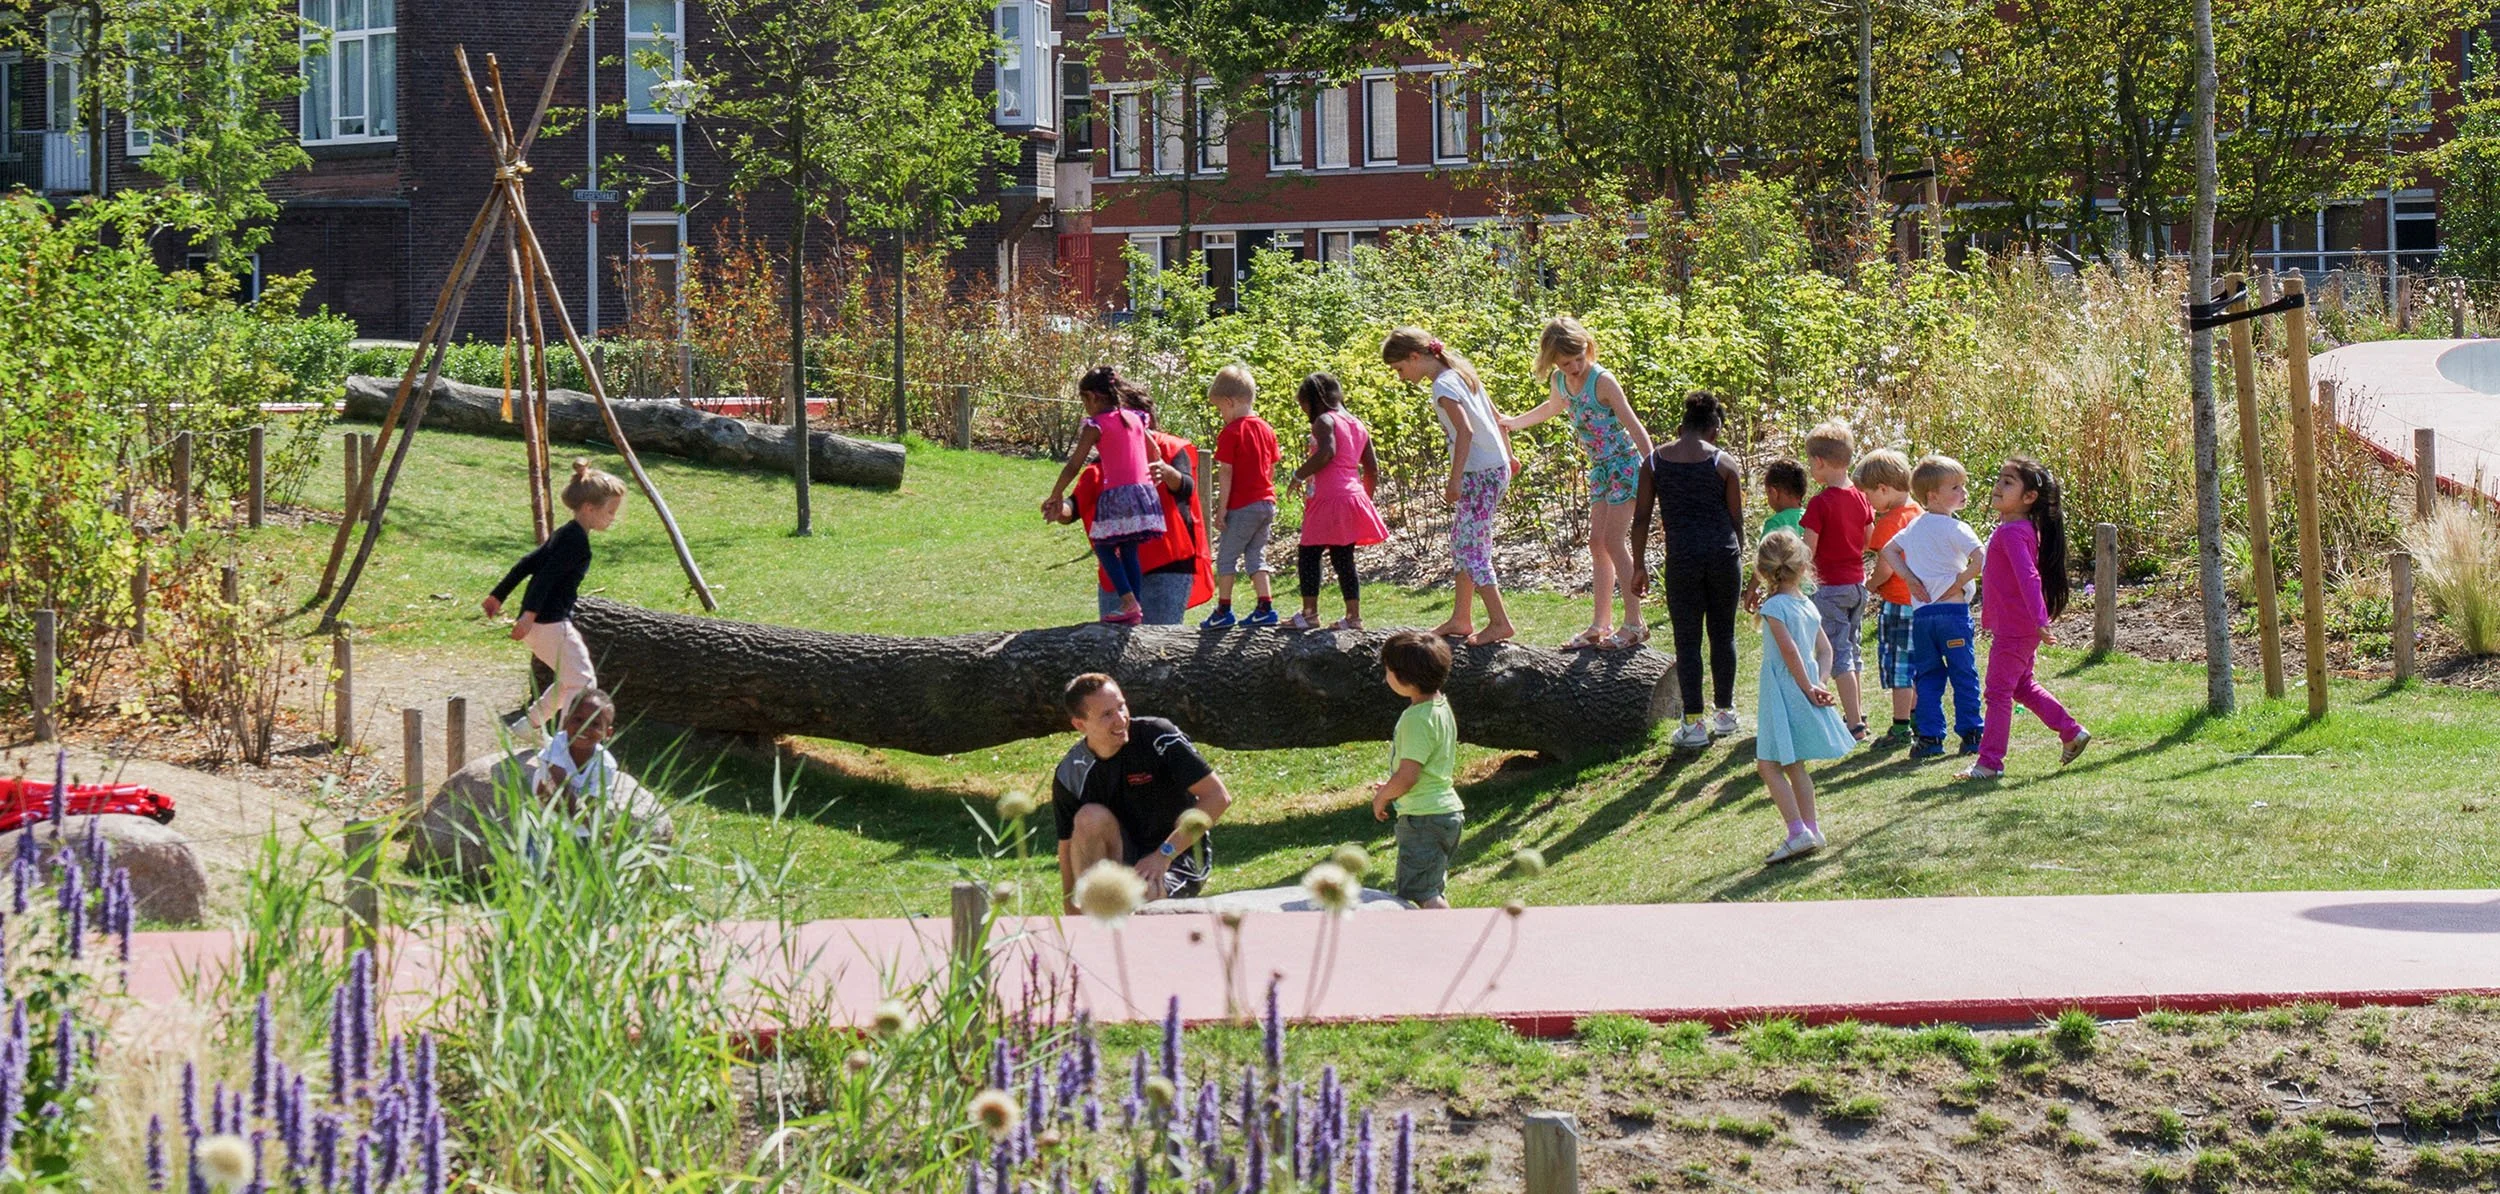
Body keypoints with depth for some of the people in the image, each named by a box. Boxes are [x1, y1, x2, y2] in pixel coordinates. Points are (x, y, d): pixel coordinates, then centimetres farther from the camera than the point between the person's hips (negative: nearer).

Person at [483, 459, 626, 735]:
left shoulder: (564, 535, 16)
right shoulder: (576, 540, -14)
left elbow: (528, 563, 20)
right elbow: (548, 575, -24)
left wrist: (498, 595, 25)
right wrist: (530, 614, -30)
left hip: (538, 621, 10)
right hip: (551, 622, -10)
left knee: (572, 679, 19)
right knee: (582, 681, -8)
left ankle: (532, 721, 23)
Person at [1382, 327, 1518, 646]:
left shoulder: (1443, 386, -15)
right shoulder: (1462, 372, 13)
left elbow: (1465, 431, -24)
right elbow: (1496, 419, 19)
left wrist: (1454, 480, -23)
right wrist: (1508, 456, 29)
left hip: (1479, 473, -10)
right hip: (1496, 466, 10)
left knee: (1471, 548, -7)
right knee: (1461, 543, 15)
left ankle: (1499, 622, -7)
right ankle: (1461, 619, 20)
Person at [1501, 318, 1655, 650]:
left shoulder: (1602, 380, -20)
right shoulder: (1560, 381, 2)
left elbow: (1633, 426, -22)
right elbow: (1553, 407, 27)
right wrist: (1514, 423, 31)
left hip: (1624, 464, -8)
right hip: (1600, 469, 8)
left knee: (1613, 542, -10)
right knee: (1597, 543, 8)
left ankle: (1634, 624, -6)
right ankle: (1601, 625, 13)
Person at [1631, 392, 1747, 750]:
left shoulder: (1655, 461, 1)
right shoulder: (1724, 463, 0)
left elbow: (1641, 517, 2)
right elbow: (1737, 519, 4)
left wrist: (1639, 565, 9)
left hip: (1682, 557, -1)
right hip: (1723, 553, 1)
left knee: (1687, 640, 5)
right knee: (1723, 634, 15)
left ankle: (1694, 724, 4)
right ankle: (1725, 713, 24)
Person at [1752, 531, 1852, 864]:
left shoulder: (1774, 607, -15)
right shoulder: (1809, 606, 8)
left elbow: (1790, 651, -21)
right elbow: (1825, 649, 10)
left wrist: (1808, 688, -14)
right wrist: (1818, 684, 1)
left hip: (1785, 693, -8)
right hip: (1805, 691, 8)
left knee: (1769, 765, -6)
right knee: (1794, 766, 18)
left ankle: (1798, 832, -15)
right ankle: (1810, 829, 22)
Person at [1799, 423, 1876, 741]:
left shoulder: (1820, 504, -17)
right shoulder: (1861, 498, 3)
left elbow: (1807, 551, -17)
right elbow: (1871, 542, 11)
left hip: (1831, 586, -7)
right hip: (1858, 584, 7)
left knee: (1839, 655, -4)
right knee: (1851, 648, 20)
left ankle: (1855, 726, -8)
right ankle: (1855, 714, 31)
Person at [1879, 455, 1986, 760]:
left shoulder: (1914, 526, 11)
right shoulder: (1954, 529, -11)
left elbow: (1889, 550, 22)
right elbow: (1981, 560, -24)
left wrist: (1910, 579, 11)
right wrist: (1960, 582, -9)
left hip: (1921, 613, 5)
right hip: (1953, 610, -5)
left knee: (1928, 677, 10)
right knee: (1963, 675, 5)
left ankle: (1929, 737, 5)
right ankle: (1970, 735, 6)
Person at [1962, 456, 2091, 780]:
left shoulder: (2013, 533, -20)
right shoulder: (2012, 528, 11)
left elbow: (2028, 577, -30)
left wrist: (2040, 620, -39)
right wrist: (1989, 618, 28)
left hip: (2014, 630, -10)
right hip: (2013, 627, 10)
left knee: (1999, 691, -4)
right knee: (2023, 687, 22)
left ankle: (1989, 762, 1)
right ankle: (2072, 732, 29)